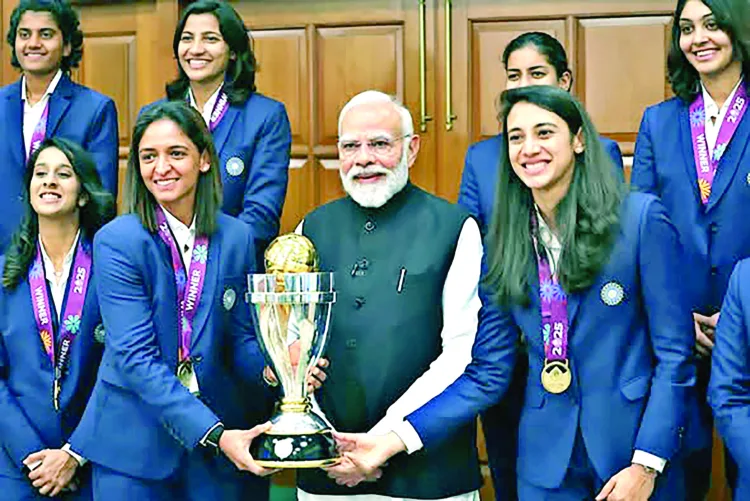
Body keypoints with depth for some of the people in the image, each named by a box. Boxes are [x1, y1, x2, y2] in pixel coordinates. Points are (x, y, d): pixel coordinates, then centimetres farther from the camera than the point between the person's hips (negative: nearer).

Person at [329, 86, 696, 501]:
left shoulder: (642, 219, -8)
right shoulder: (505, 243, 3)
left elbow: (674, 355, -8)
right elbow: (487, 374, 2)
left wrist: (646, 465, -14)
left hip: (638, 449, -3)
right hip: (547, 464, 3)